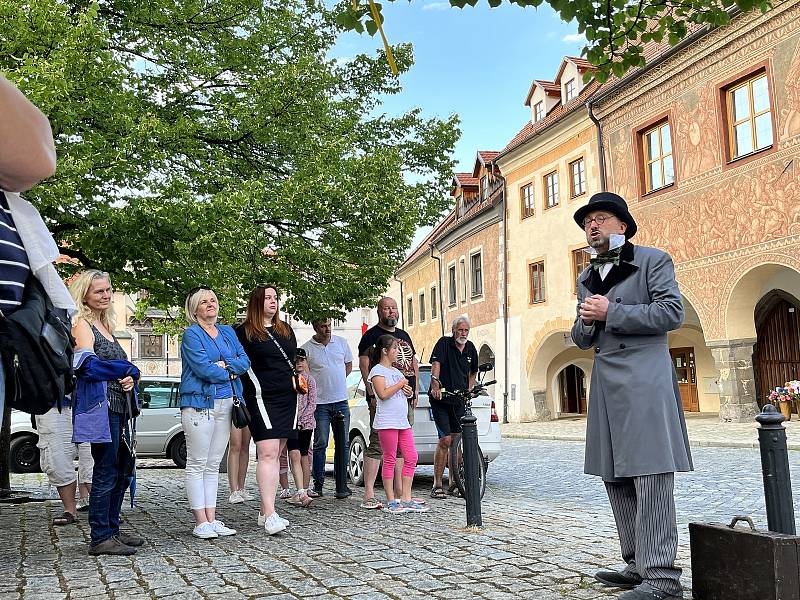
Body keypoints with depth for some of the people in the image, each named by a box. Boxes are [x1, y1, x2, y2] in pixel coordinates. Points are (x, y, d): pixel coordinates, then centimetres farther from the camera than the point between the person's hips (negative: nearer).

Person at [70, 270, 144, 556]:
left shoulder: (105, 326, 21)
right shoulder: (82, 323, -5)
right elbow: (89, 364, -19)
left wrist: (128, 378, 0)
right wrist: (128, 371, -8)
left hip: (119, 406, 9)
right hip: (100, 406, -9)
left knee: (121, 472, 12)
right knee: (106, 473, -6)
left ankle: (112, 530, 22)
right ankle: (100, 538, 0)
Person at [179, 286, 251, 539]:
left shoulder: (228, 332, 16)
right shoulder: (191, 334, -4)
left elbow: (245, 361, 7)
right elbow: (202, 367, -15)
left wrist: (224, 364, -10)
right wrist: (228, 374, -3)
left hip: (225, 403, 7)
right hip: (199, 403, -6)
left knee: (213, 464, 10)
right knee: (197, 464, -3)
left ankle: (211, 518, 14)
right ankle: (200, 522, 1)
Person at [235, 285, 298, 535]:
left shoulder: (286, 330, 18)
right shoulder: (244, 332, -1)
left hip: (287, 399, 6)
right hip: (262, 399, -6)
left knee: (274, 454, 8)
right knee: (267, 453, -14)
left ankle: (265, 512, 14)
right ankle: (270, 515, -16)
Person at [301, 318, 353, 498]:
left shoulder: (341, 342, 7)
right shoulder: (307, 349, -2)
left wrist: (336, 381, 7)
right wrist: (322, 384, -6)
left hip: (341, 401, 3)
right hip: (320, 403, -3)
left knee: (343, 444, 4)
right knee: (320, 444, -1)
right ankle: (318, 484, 8)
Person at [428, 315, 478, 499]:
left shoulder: (470, 348, 10)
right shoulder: (444, 343, -6)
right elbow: (436, 364, -22)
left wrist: (469, 391, 14)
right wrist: (435, 384, -37)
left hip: (459, 401, 5)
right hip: (441, 400, -5)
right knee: (445, 440, -12)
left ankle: (454, 483, 18)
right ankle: (437, 485, -5)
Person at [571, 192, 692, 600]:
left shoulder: (653, 261, 2)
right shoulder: (586, 279, 21)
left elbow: (672, 313, -11)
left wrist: (610, 313, -12)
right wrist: (586, 321, -1)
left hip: (644, 382, -7)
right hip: (606, 387, 7)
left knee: (650, 475, -11)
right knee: (616, 478, 8)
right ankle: (638, 566, 17)